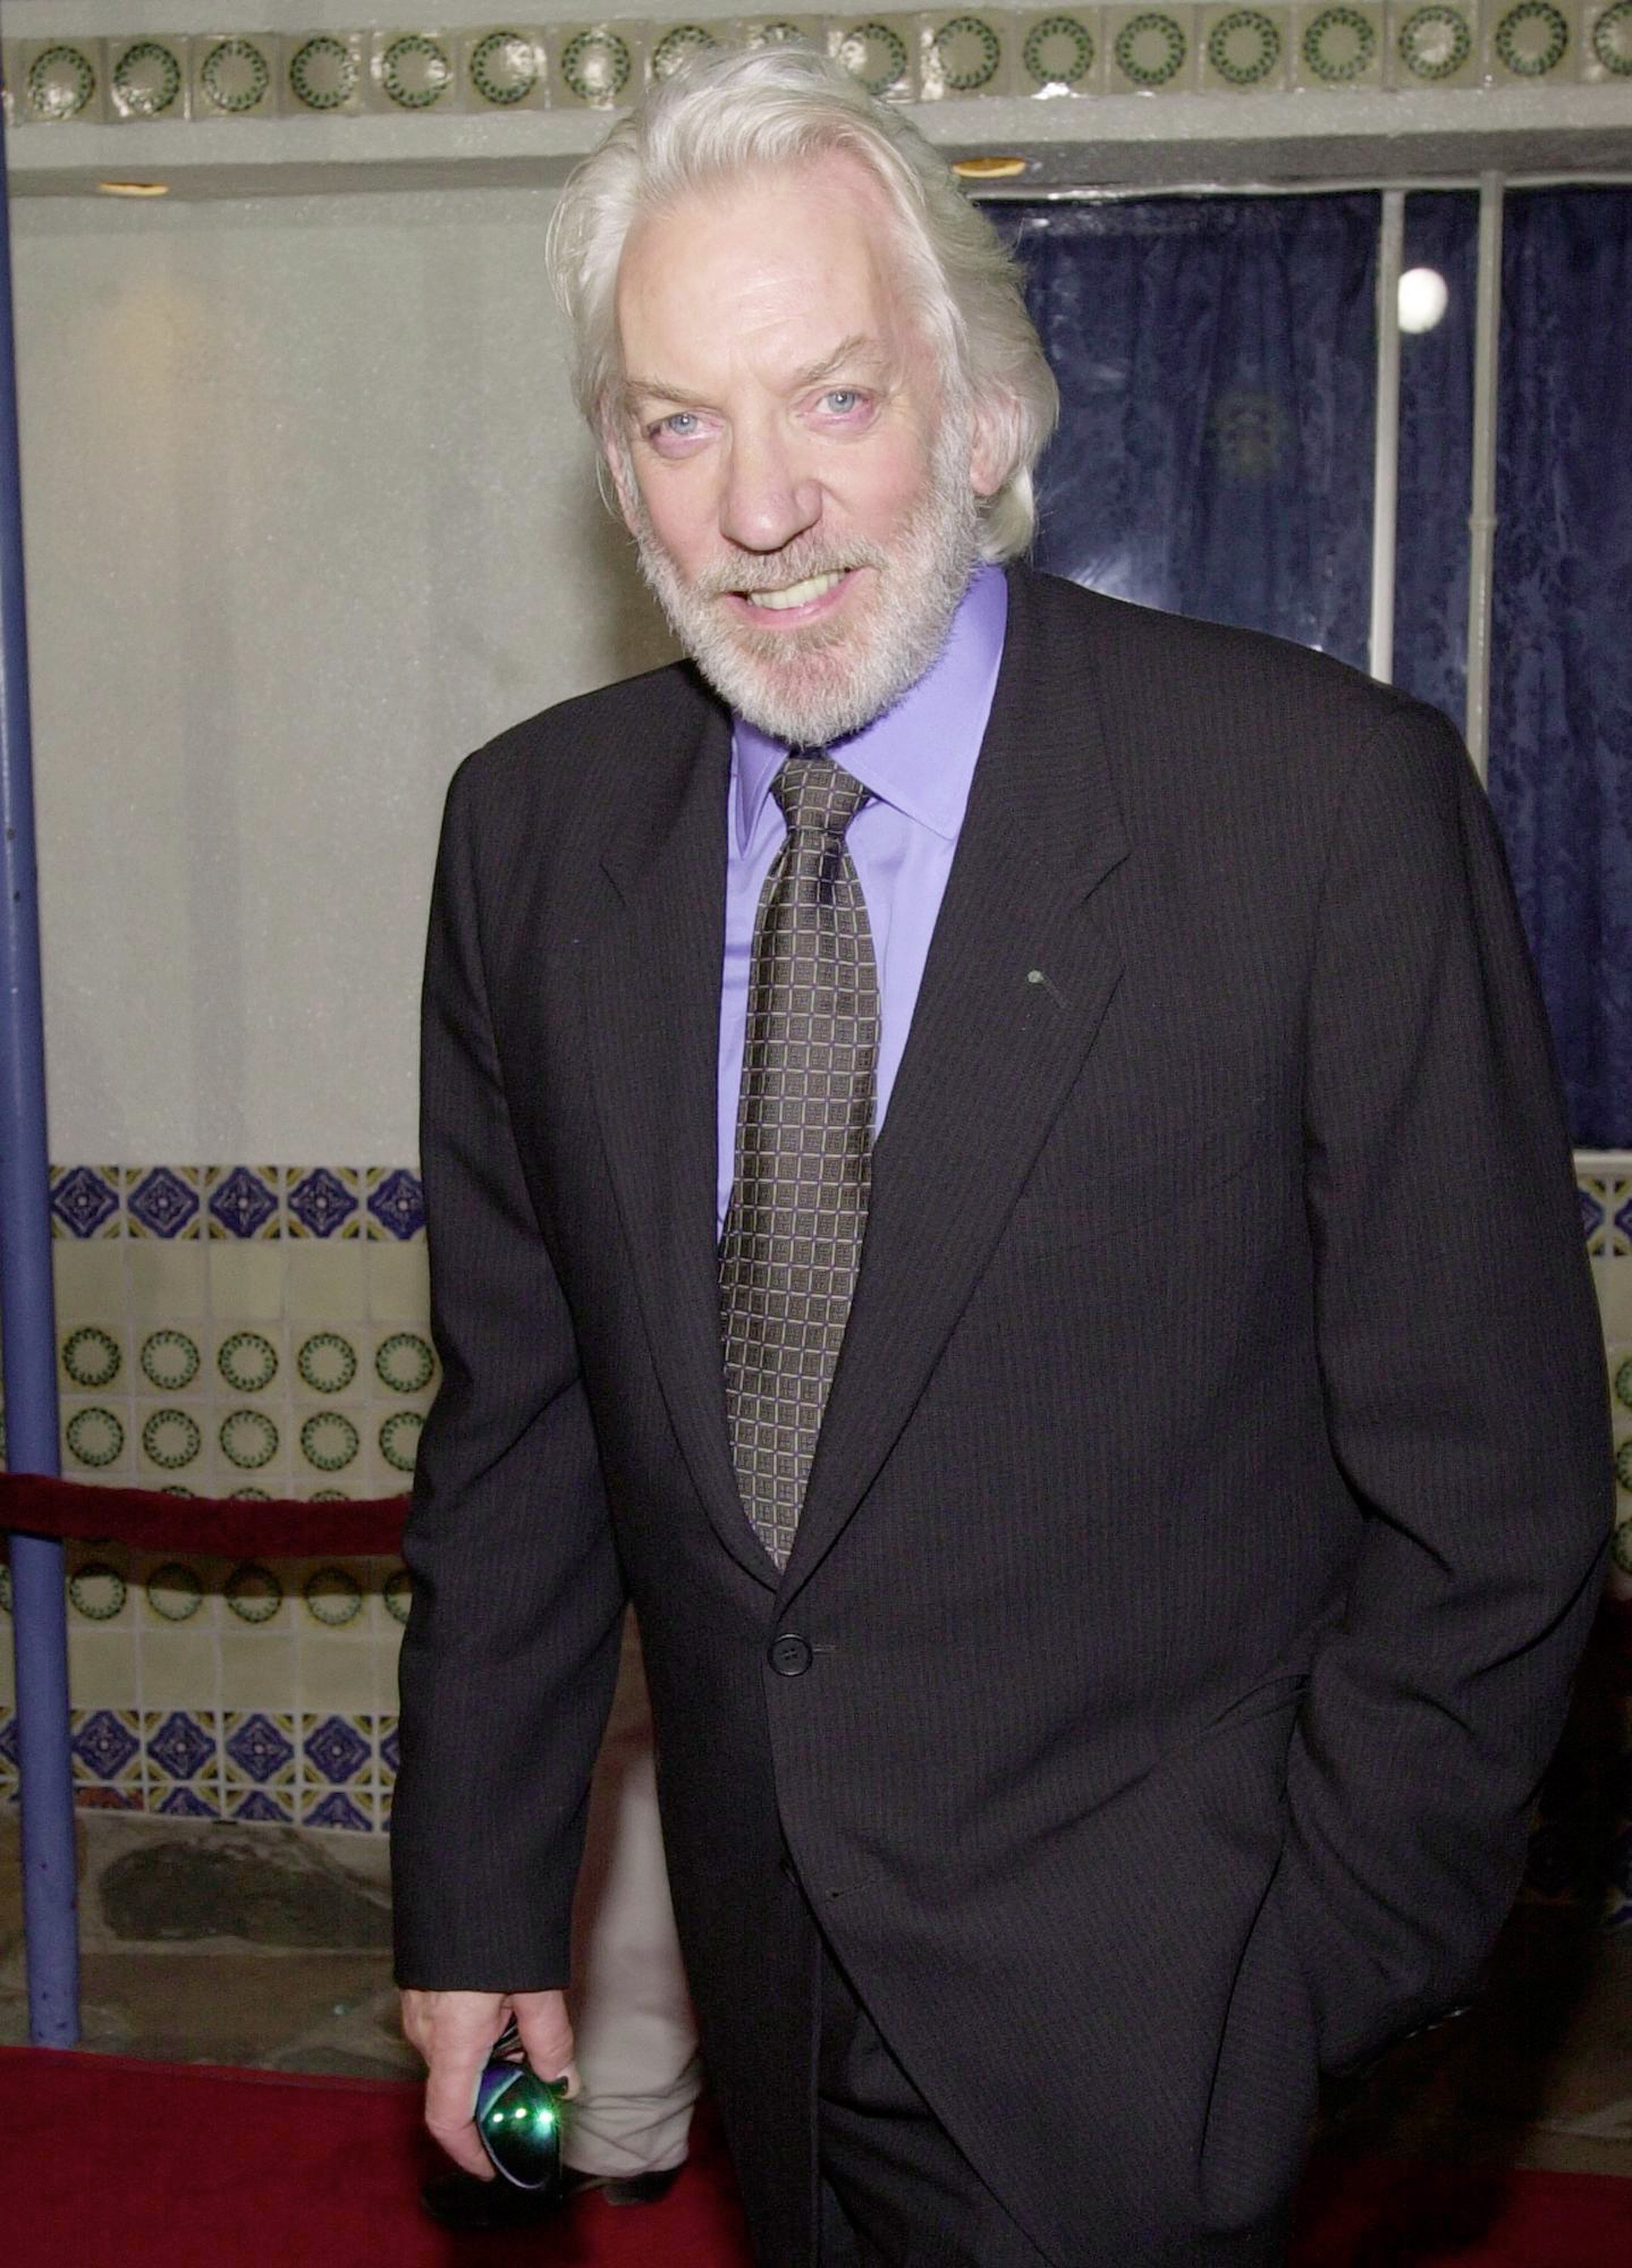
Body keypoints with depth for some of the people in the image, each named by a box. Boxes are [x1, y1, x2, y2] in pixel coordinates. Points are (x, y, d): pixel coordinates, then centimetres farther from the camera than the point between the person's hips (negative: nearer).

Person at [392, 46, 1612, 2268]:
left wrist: (1310, 1987, -10)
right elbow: (518, 1418, 4)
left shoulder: (1326, 799, -16)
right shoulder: (532, 829, -2)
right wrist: (476, 1900, 5)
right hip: (769, 1983, 5)